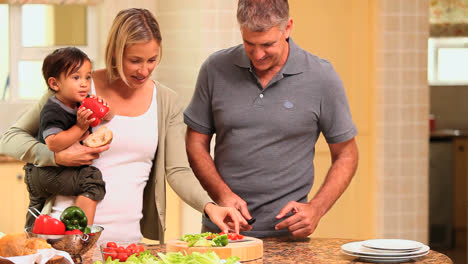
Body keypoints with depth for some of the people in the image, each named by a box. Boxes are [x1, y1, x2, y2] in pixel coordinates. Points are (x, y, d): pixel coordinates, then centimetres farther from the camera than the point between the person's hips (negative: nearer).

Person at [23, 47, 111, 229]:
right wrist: (80, 127, -32)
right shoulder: (53, 112, -22)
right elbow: (53, 144, -34)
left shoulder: (81, 105, 4)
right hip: (46, 172, -10)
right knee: (92, 178, -24)